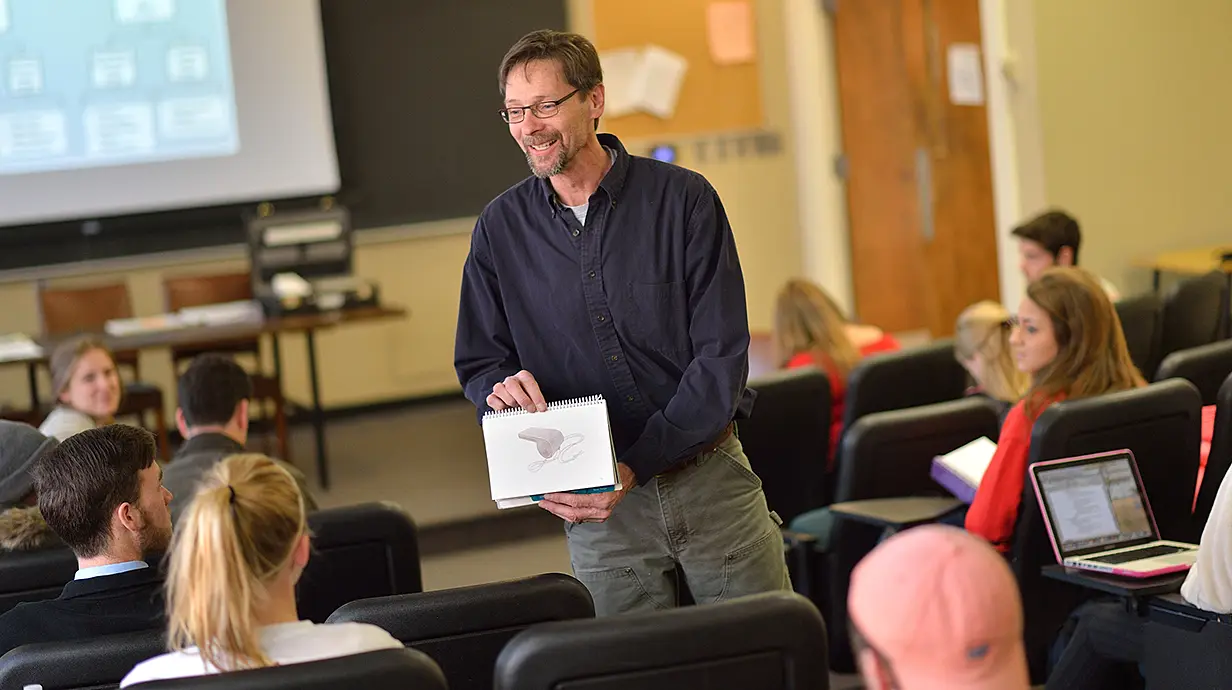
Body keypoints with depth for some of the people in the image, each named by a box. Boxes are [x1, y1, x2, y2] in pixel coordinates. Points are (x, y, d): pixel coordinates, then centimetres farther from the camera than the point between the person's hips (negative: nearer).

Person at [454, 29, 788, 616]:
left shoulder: (683, 199, -5)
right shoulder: (500, 227, 3)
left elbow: (722, 355, -9)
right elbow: (478, 363, 10)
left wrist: (636, 467, -18)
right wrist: (503, 387, -16)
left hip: (709, 477, -1)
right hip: (599, 508, 1)